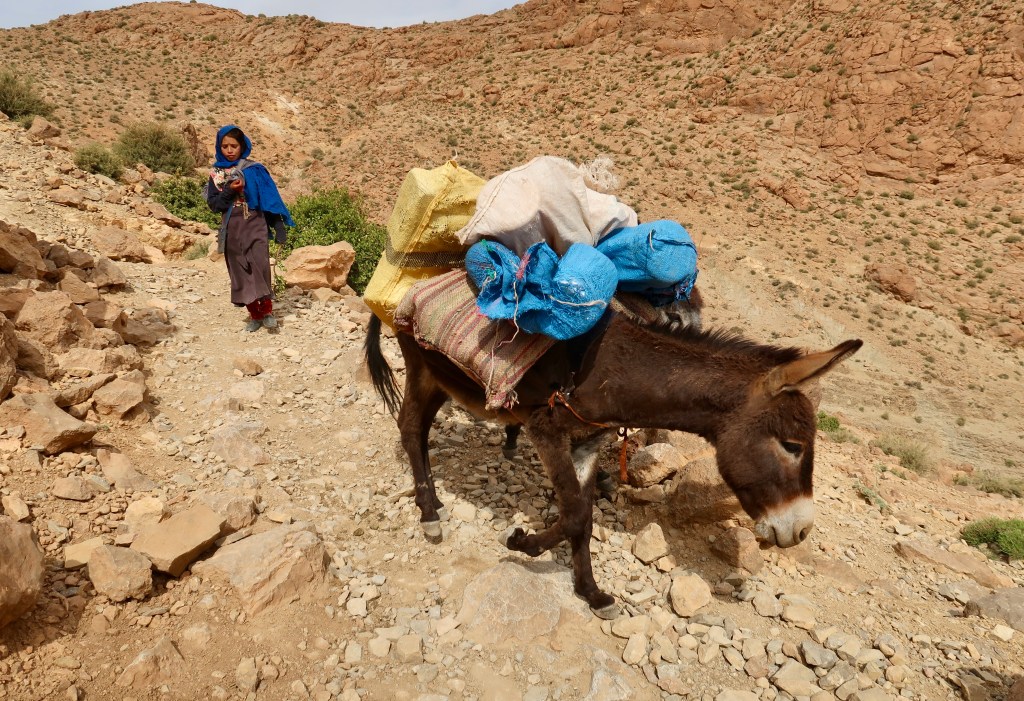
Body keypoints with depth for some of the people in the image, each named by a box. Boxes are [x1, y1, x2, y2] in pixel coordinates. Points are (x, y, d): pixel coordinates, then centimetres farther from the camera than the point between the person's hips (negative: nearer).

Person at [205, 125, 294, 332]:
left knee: (260, 265, -17)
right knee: (240, 272, 5)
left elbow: (270, 198, 0)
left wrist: (279, 228, -4)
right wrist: (230, 191, -14)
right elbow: (213, 203, 3)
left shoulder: (255, 170, 0)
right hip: (232, 229, 3)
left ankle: (267, 309, -1)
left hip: (255, 225, -3)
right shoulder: (216, 173, 8)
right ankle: (254, 314, 14)